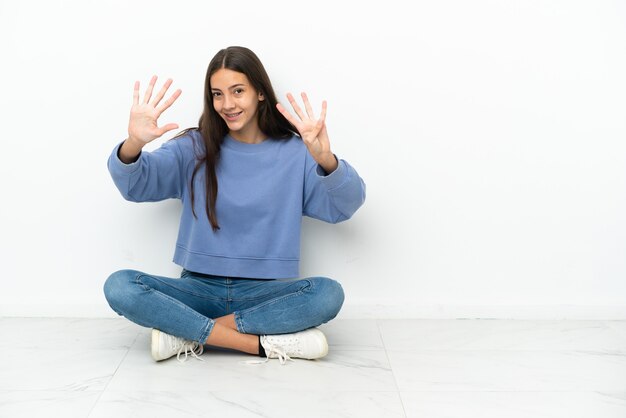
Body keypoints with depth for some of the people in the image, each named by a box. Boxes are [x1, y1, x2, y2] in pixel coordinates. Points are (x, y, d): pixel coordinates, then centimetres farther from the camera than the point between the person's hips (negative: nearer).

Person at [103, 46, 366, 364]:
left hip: (265, 293, 0)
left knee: (328, 293, -29)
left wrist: (325, 159, -35)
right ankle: (266, 343, -24)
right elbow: (134, 186, -8)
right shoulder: (194, 148, 3)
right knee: (119, 286, -24)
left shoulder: (295, 153, 0)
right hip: (200, 289, 1)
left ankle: (186, 333, -20)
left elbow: (345, 206, -13)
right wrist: (133, 144, -32)